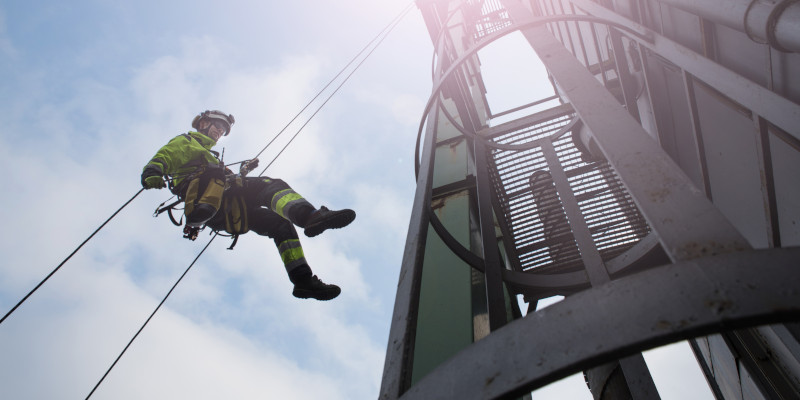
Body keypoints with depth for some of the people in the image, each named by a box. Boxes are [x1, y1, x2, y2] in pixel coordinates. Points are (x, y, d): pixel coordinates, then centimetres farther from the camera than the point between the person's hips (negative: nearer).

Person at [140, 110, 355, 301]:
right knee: (273, 186, -27)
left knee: (281, 224, -1)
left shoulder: (209, 154, 47)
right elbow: (161, 158, 4)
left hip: (225, 215, 8)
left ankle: (303, 279, -10)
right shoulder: (185, 141, 24)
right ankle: (310, 216, -56)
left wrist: (243, 171, 26)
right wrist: (151, 174, -18)